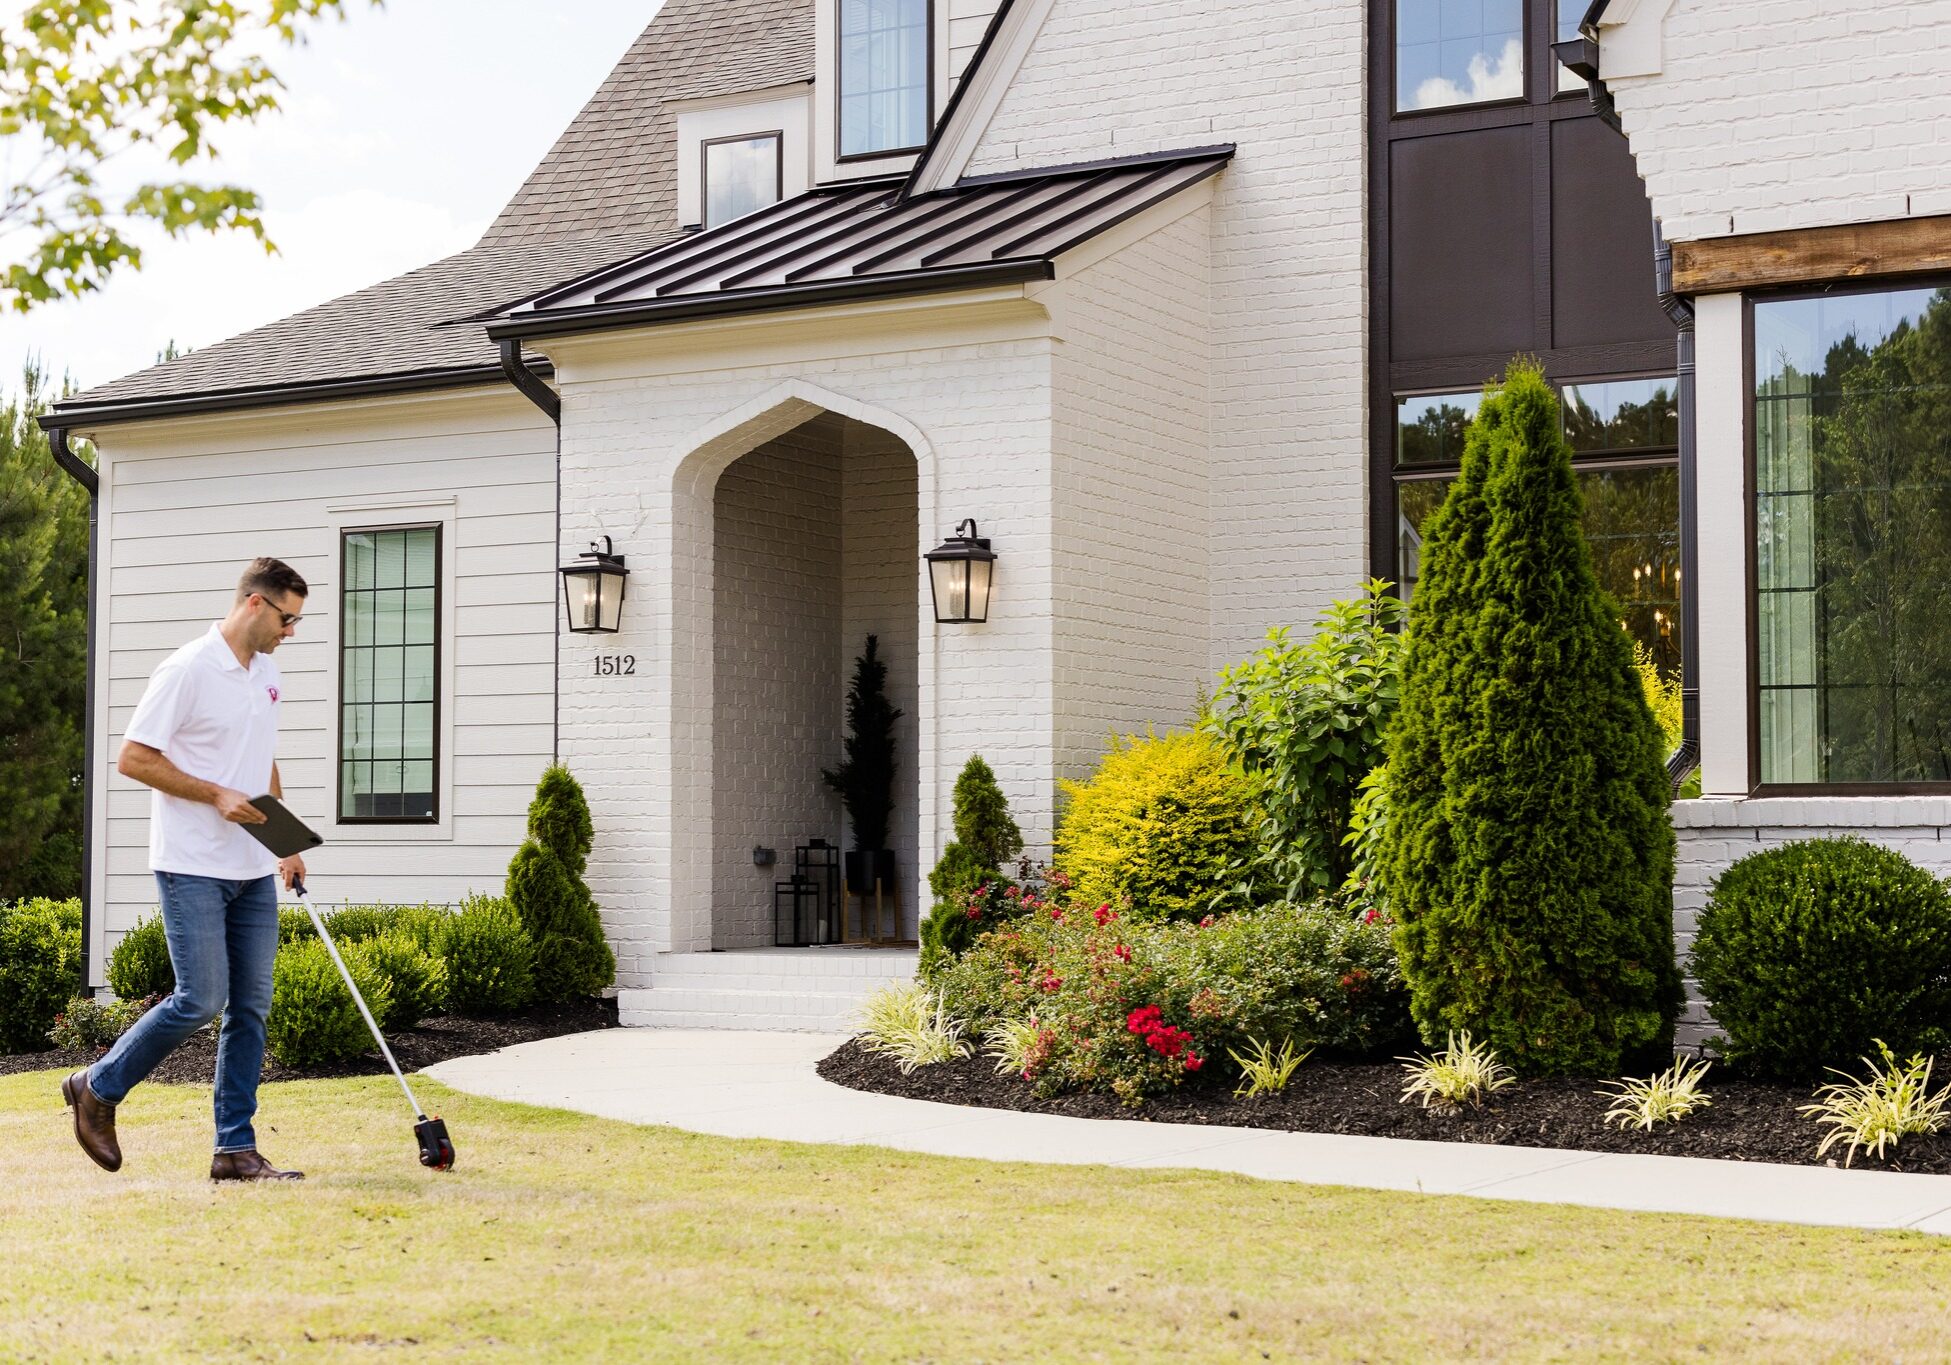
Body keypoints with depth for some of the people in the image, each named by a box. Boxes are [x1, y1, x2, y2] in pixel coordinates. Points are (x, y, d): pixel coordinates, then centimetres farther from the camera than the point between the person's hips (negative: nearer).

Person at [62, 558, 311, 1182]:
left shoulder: (266, 675, 14)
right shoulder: (188, 670, -11)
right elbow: (133, 758, -13)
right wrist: (217, 795, -17)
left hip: (254, 872, 8)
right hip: (193, 868, -8)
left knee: (250, 1007, 4)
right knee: (201, 1000, -9)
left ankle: (236, 1149, 8)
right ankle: (98, 1088, 12)